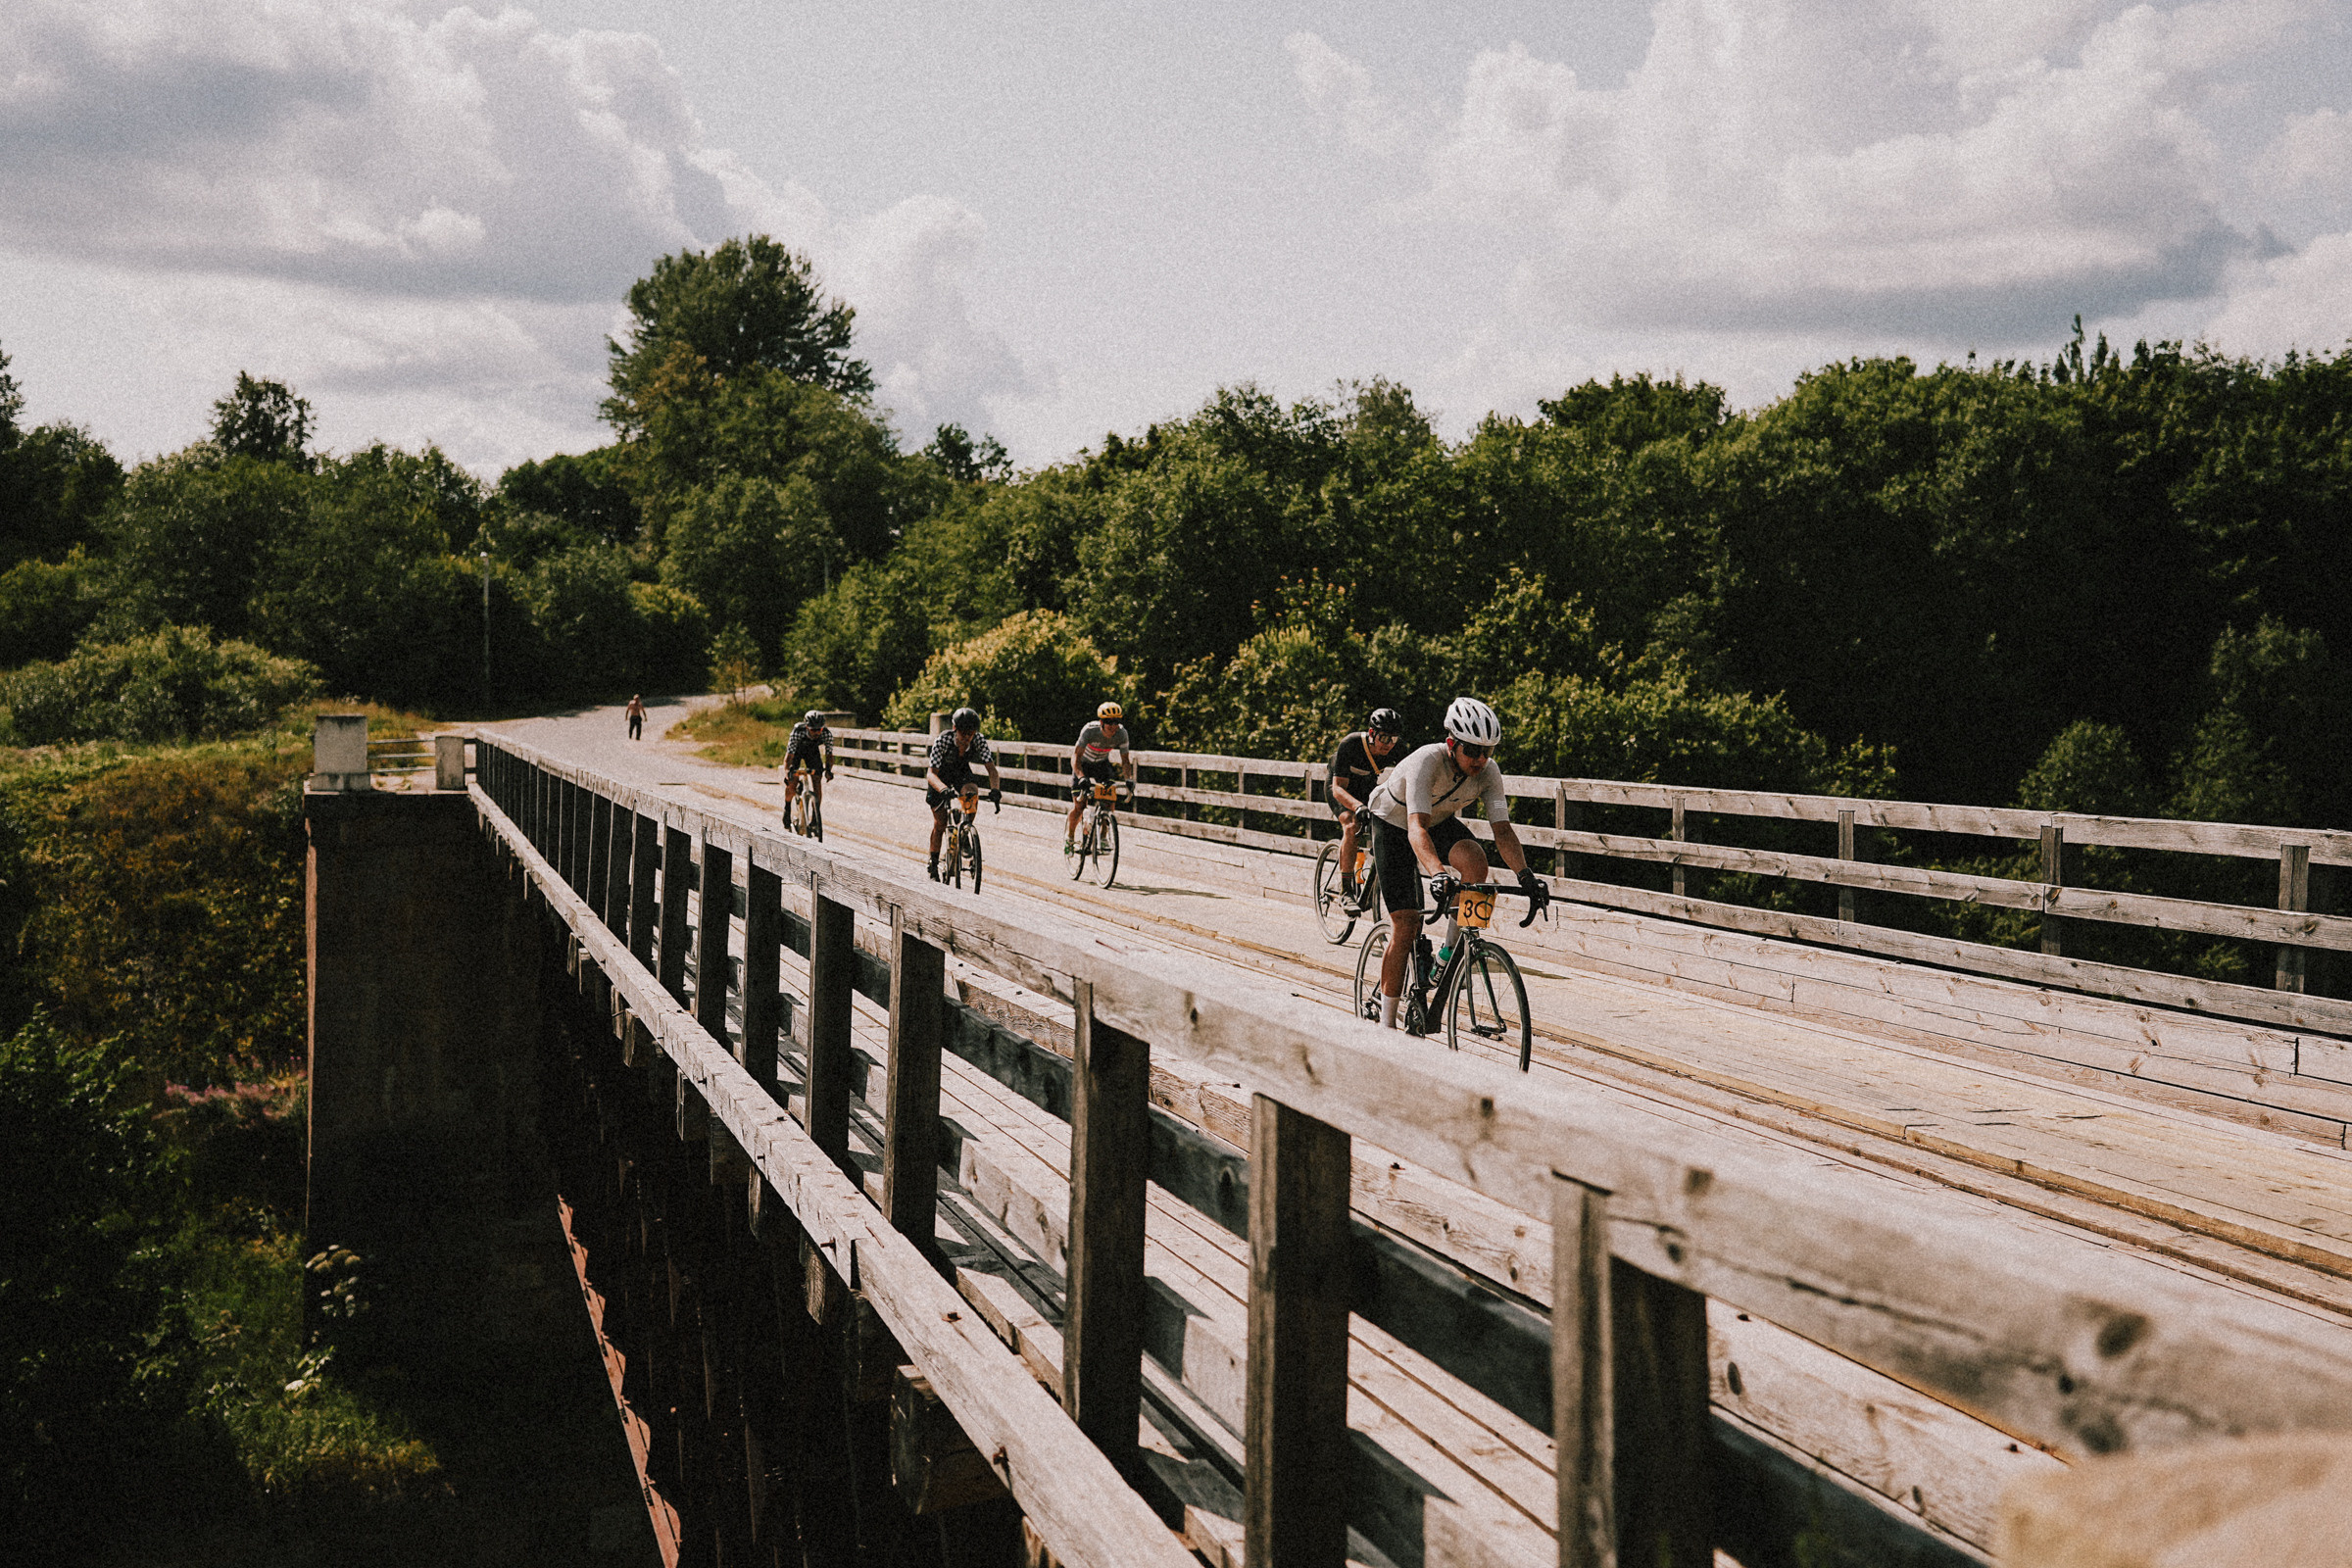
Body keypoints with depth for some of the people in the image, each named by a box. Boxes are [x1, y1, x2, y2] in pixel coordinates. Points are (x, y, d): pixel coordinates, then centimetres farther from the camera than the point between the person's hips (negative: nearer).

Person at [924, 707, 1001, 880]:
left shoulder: (979, 740, -30)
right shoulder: (942, 741, -37)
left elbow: (991, 768, -32)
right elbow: (932, 773, -40)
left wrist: (995, 789, -51)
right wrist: (943, 789, -60)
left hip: (961, 772, 3)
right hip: (940, 775, -3)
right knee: (939, 823, -4)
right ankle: (933, 865, 14)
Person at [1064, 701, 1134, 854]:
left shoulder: (1121, 734, -25)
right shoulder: (1090, 731, -34)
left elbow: (1125, 761, -16)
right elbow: (1076, 757, -37)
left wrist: (1128, 780, -34)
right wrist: (1082, 778, -53)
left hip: (1102, 764, 3)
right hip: (1083, 763, -3)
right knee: (1079, 806, -12)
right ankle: (1069, 838, 11)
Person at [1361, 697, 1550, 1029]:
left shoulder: (1488, 771, -23)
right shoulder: (1426, 762, -37)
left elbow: (1502, 830, -24)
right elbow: (1417, 829, -48)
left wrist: (1526, 874, -41)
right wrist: (1438, 873, -64)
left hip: (1441, 821, 4)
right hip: (1393, 823, -4)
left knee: (1474, 861, -31)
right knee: (1405, 924, -11)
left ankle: (1450, 952, -10)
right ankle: (1386, 1024, 2)